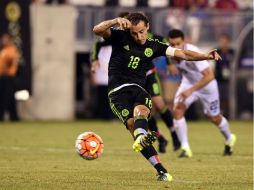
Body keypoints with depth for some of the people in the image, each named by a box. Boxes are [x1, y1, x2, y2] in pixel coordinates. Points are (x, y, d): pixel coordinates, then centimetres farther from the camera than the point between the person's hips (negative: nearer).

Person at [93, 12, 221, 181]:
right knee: (132, 123, -24)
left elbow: (181, 53, 9)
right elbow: (97, 30, -9)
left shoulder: (153, 46, 12)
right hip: (118, 91, -2)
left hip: (138, 89, 3)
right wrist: (115, 21, -27)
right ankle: (161, 170, -36)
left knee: (141, 110, -33)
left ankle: (141, 139, -65)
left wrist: (205, 56, -3)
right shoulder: (120, 37, 4)